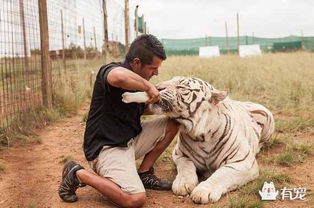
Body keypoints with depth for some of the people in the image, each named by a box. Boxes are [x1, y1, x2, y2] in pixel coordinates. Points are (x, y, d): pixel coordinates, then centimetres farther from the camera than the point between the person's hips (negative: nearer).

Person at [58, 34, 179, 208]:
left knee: (172, 123, 6)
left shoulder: (137, 81, 8)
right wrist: (148, 87, -29)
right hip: (106, 147, -9)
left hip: (130, 139, 9)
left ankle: (144, 173, 13)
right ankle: (78, 174, -5)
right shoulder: (109, 70, -19)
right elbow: (120, 77, -46)